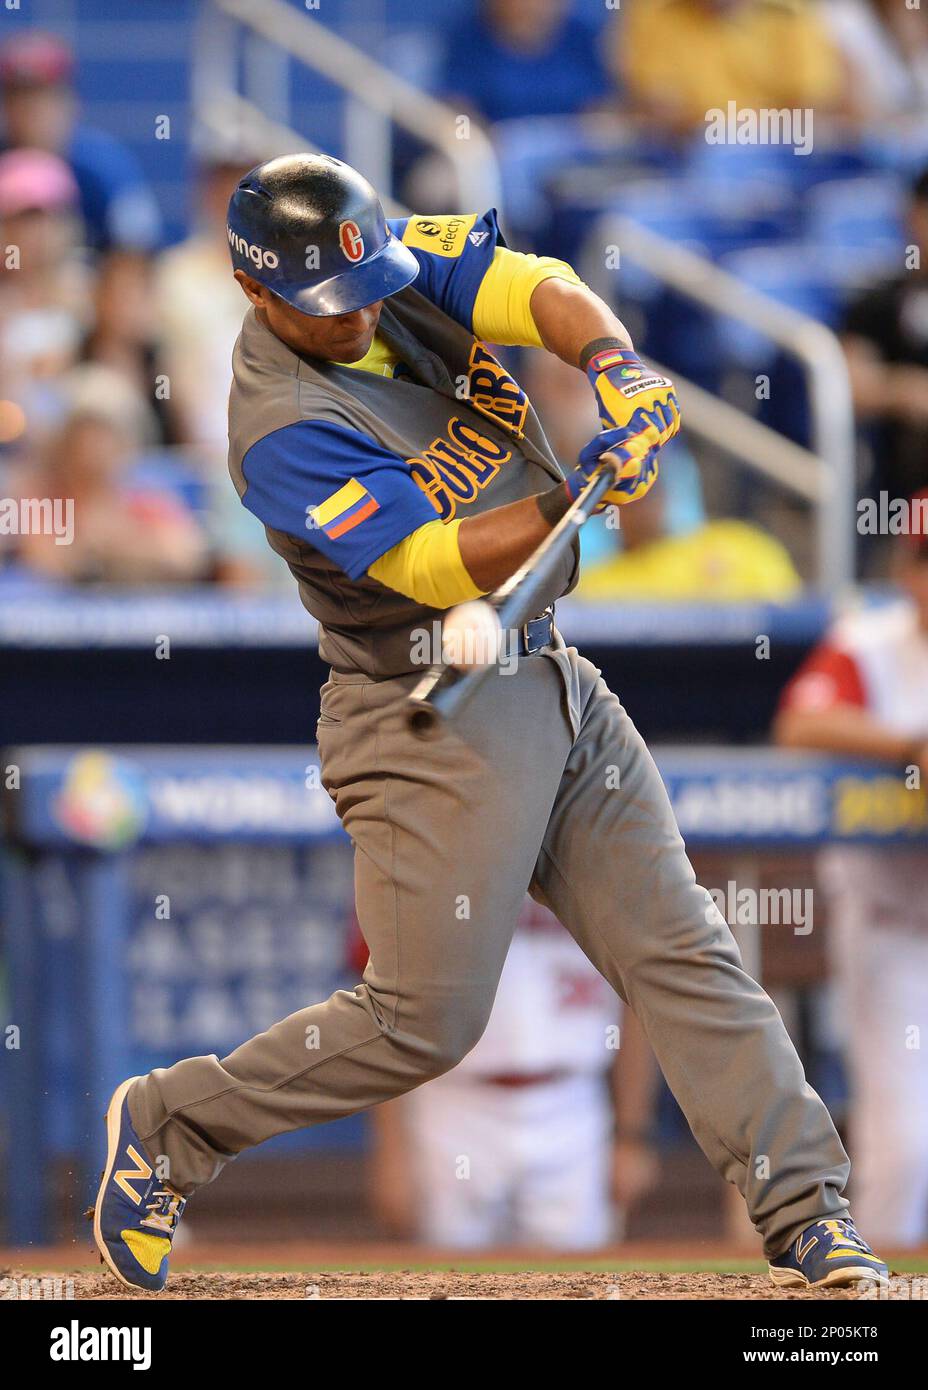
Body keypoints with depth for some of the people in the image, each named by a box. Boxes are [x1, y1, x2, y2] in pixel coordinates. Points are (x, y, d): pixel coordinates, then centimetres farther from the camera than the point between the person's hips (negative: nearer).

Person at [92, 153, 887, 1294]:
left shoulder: (399, 264, 0)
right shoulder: (284, 432, -20)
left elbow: (538, 291, -13)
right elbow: (438, 565, -26)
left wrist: (614, 366, -34)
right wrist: (582, 500, -39)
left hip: (555, 687, 7)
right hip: (431, 723, -7)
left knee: (684, 957, 2)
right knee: (424, 1021, -6)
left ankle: (806, 1217, 3)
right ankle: (165, 1128, 12)